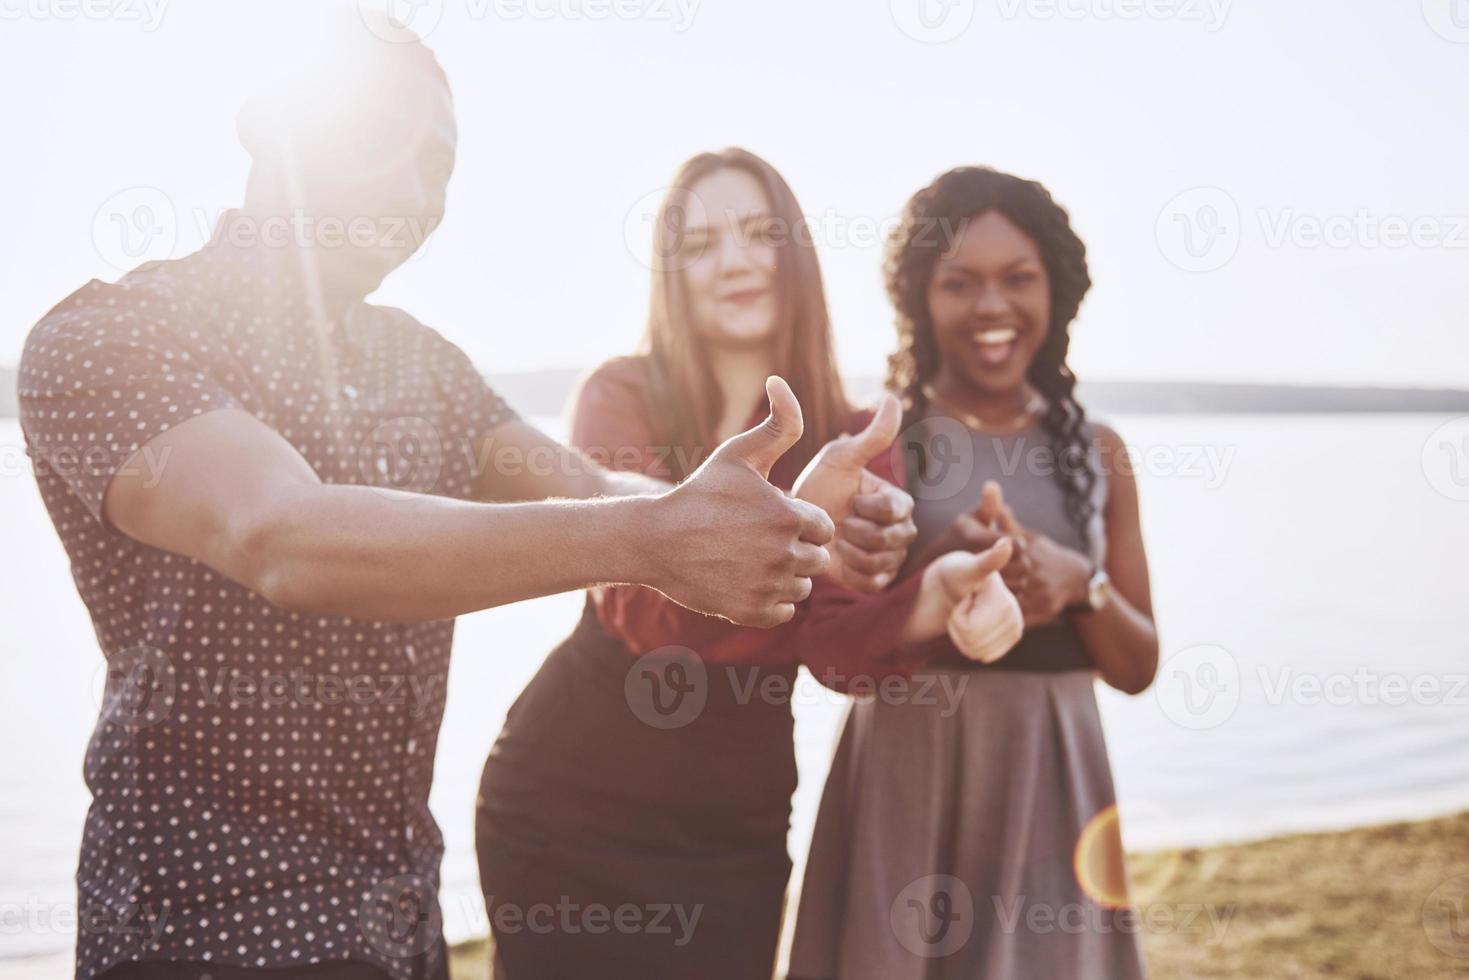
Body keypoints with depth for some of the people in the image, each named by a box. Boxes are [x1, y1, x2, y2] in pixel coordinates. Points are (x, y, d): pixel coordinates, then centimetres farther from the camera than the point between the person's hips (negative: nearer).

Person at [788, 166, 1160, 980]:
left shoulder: (1095, 449, 6)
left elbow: (1138, 666, 6)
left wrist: (1081, 585, -14)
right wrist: (937, 572, -24)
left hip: (1048, 788, 3)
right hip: (905, 787, -3)